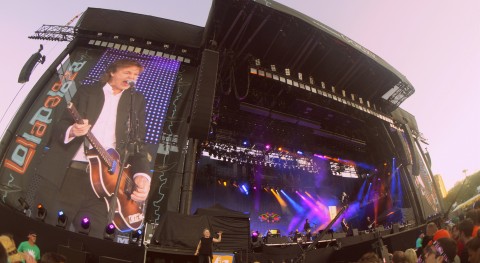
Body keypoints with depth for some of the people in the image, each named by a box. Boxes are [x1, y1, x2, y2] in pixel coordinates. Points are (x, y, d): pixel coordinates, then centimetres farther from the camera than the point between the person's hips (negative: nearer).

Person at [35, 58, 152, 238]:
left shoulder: (137, 100, 12)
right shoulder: (87, 91, 11)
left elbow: (138, 141, 6)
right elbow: (61, 125, 8)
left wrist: (142, 174, -10)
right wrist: (71, 131, -17)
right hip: (68, 172, 0)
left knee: (91, 236, 1)